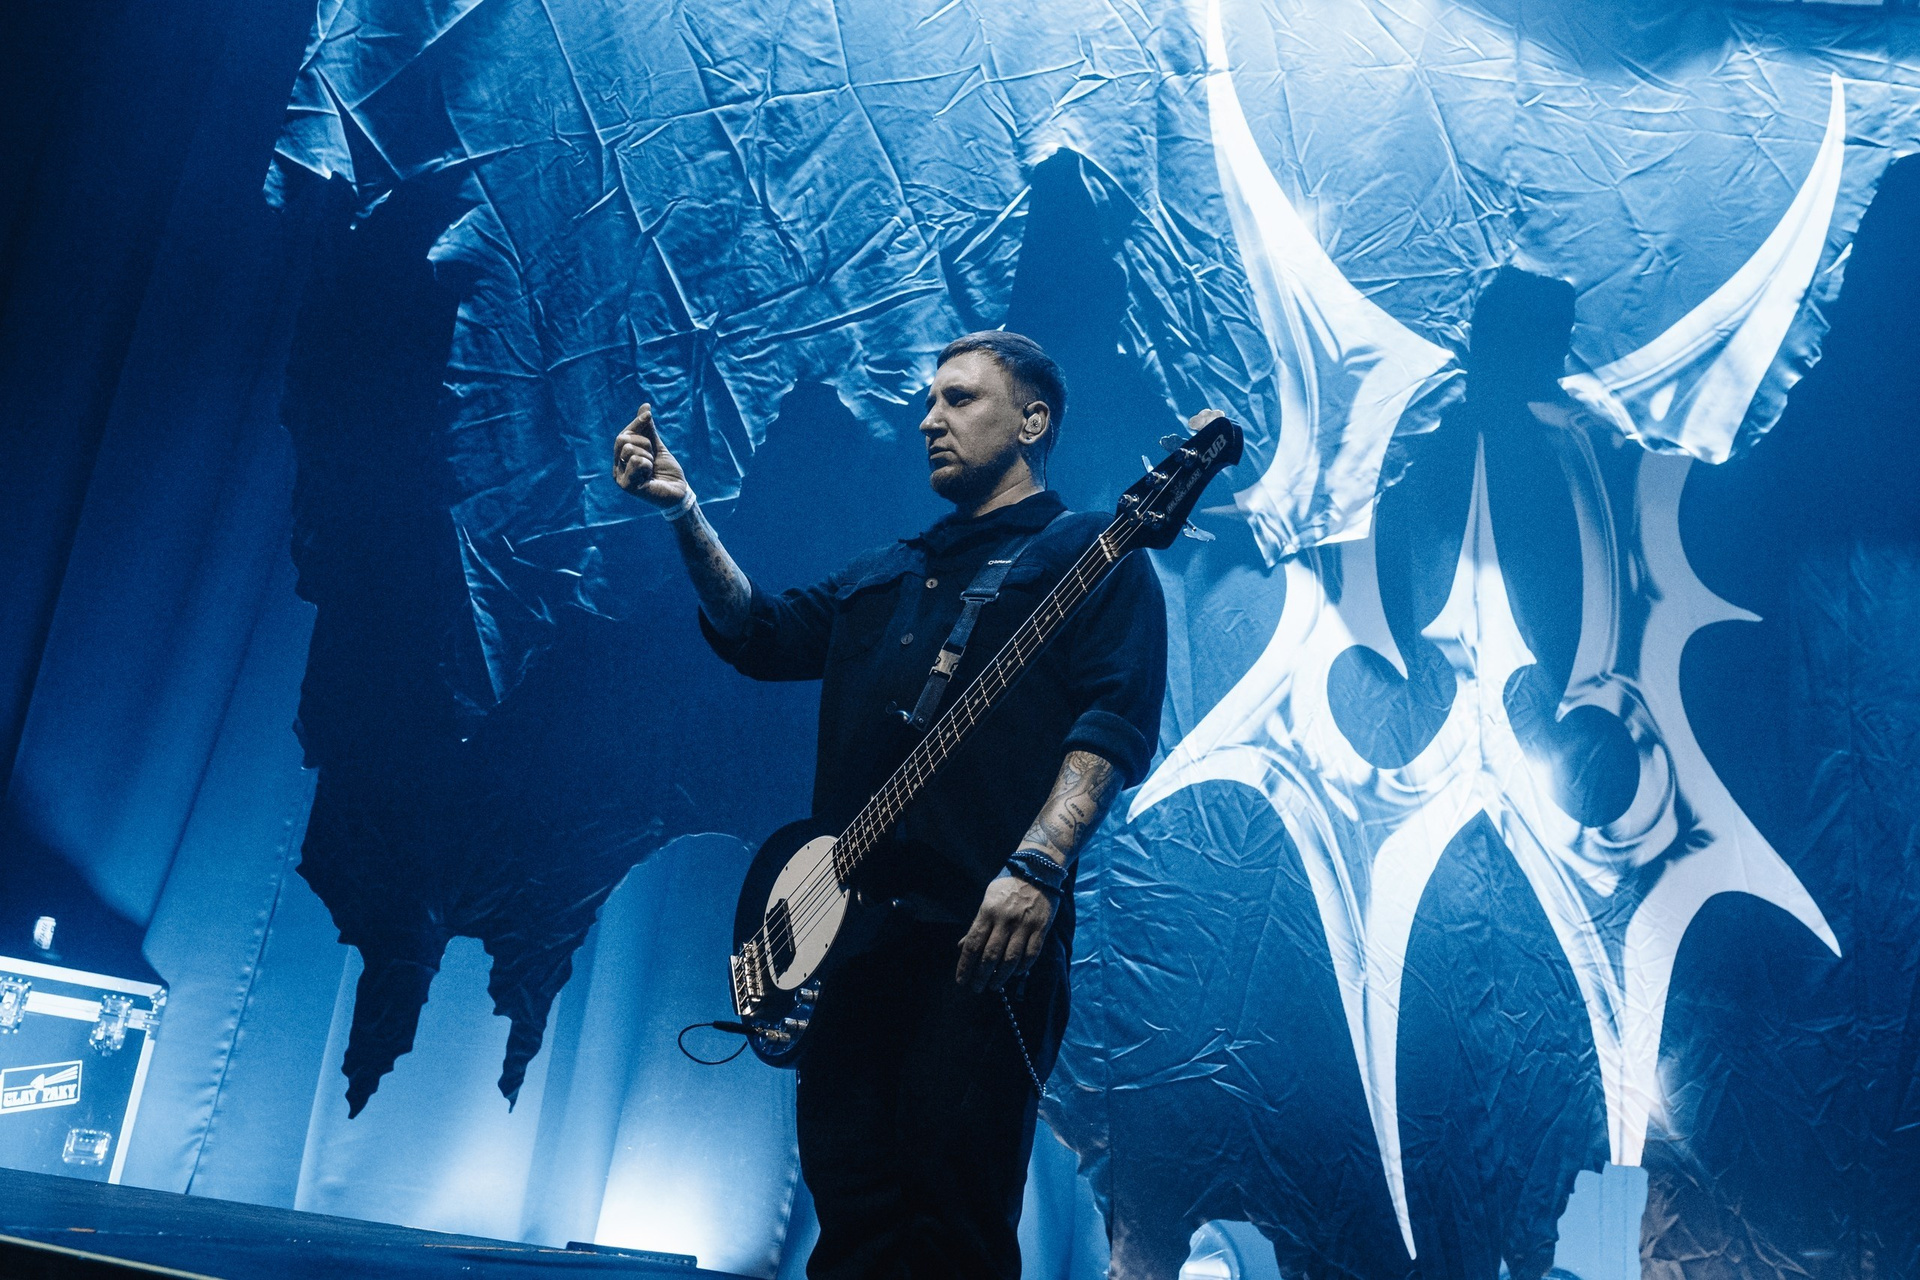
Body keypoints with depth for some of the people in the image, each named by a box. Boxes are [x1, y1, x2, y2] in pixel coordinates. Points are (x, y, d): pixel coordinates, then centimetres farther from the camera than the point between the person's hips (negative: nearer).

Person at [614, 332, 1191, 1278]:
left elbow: (1118, 720, -9)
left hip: (986, 932, -6)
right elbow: (759, 633, 23)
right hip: (850, 929, 7)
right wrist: (683, 510, 11)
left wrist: (1037, 865, -24)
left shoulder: (1089, 551, 4)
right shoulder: (886, 575, 27)